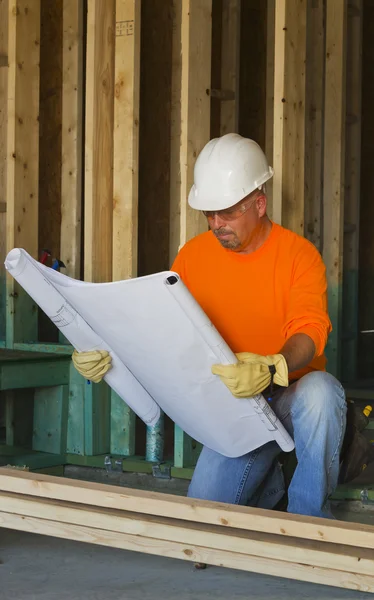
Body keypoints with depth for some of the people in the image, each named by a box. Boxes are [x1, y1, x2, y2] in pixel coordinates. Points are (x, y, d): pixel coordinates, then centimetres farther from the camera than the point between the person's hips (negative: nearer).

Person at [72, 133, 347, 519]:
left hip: (294, 392, -3)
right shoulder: (193, 255, 1)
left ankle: (310, 518, -16)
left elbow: (310, 332, -25)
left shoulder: (298, 254, -12)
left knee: (320, 391, -38)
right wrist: (106, 353, -18)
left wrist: (271, 370, -47)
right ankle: (266, 480, 25)